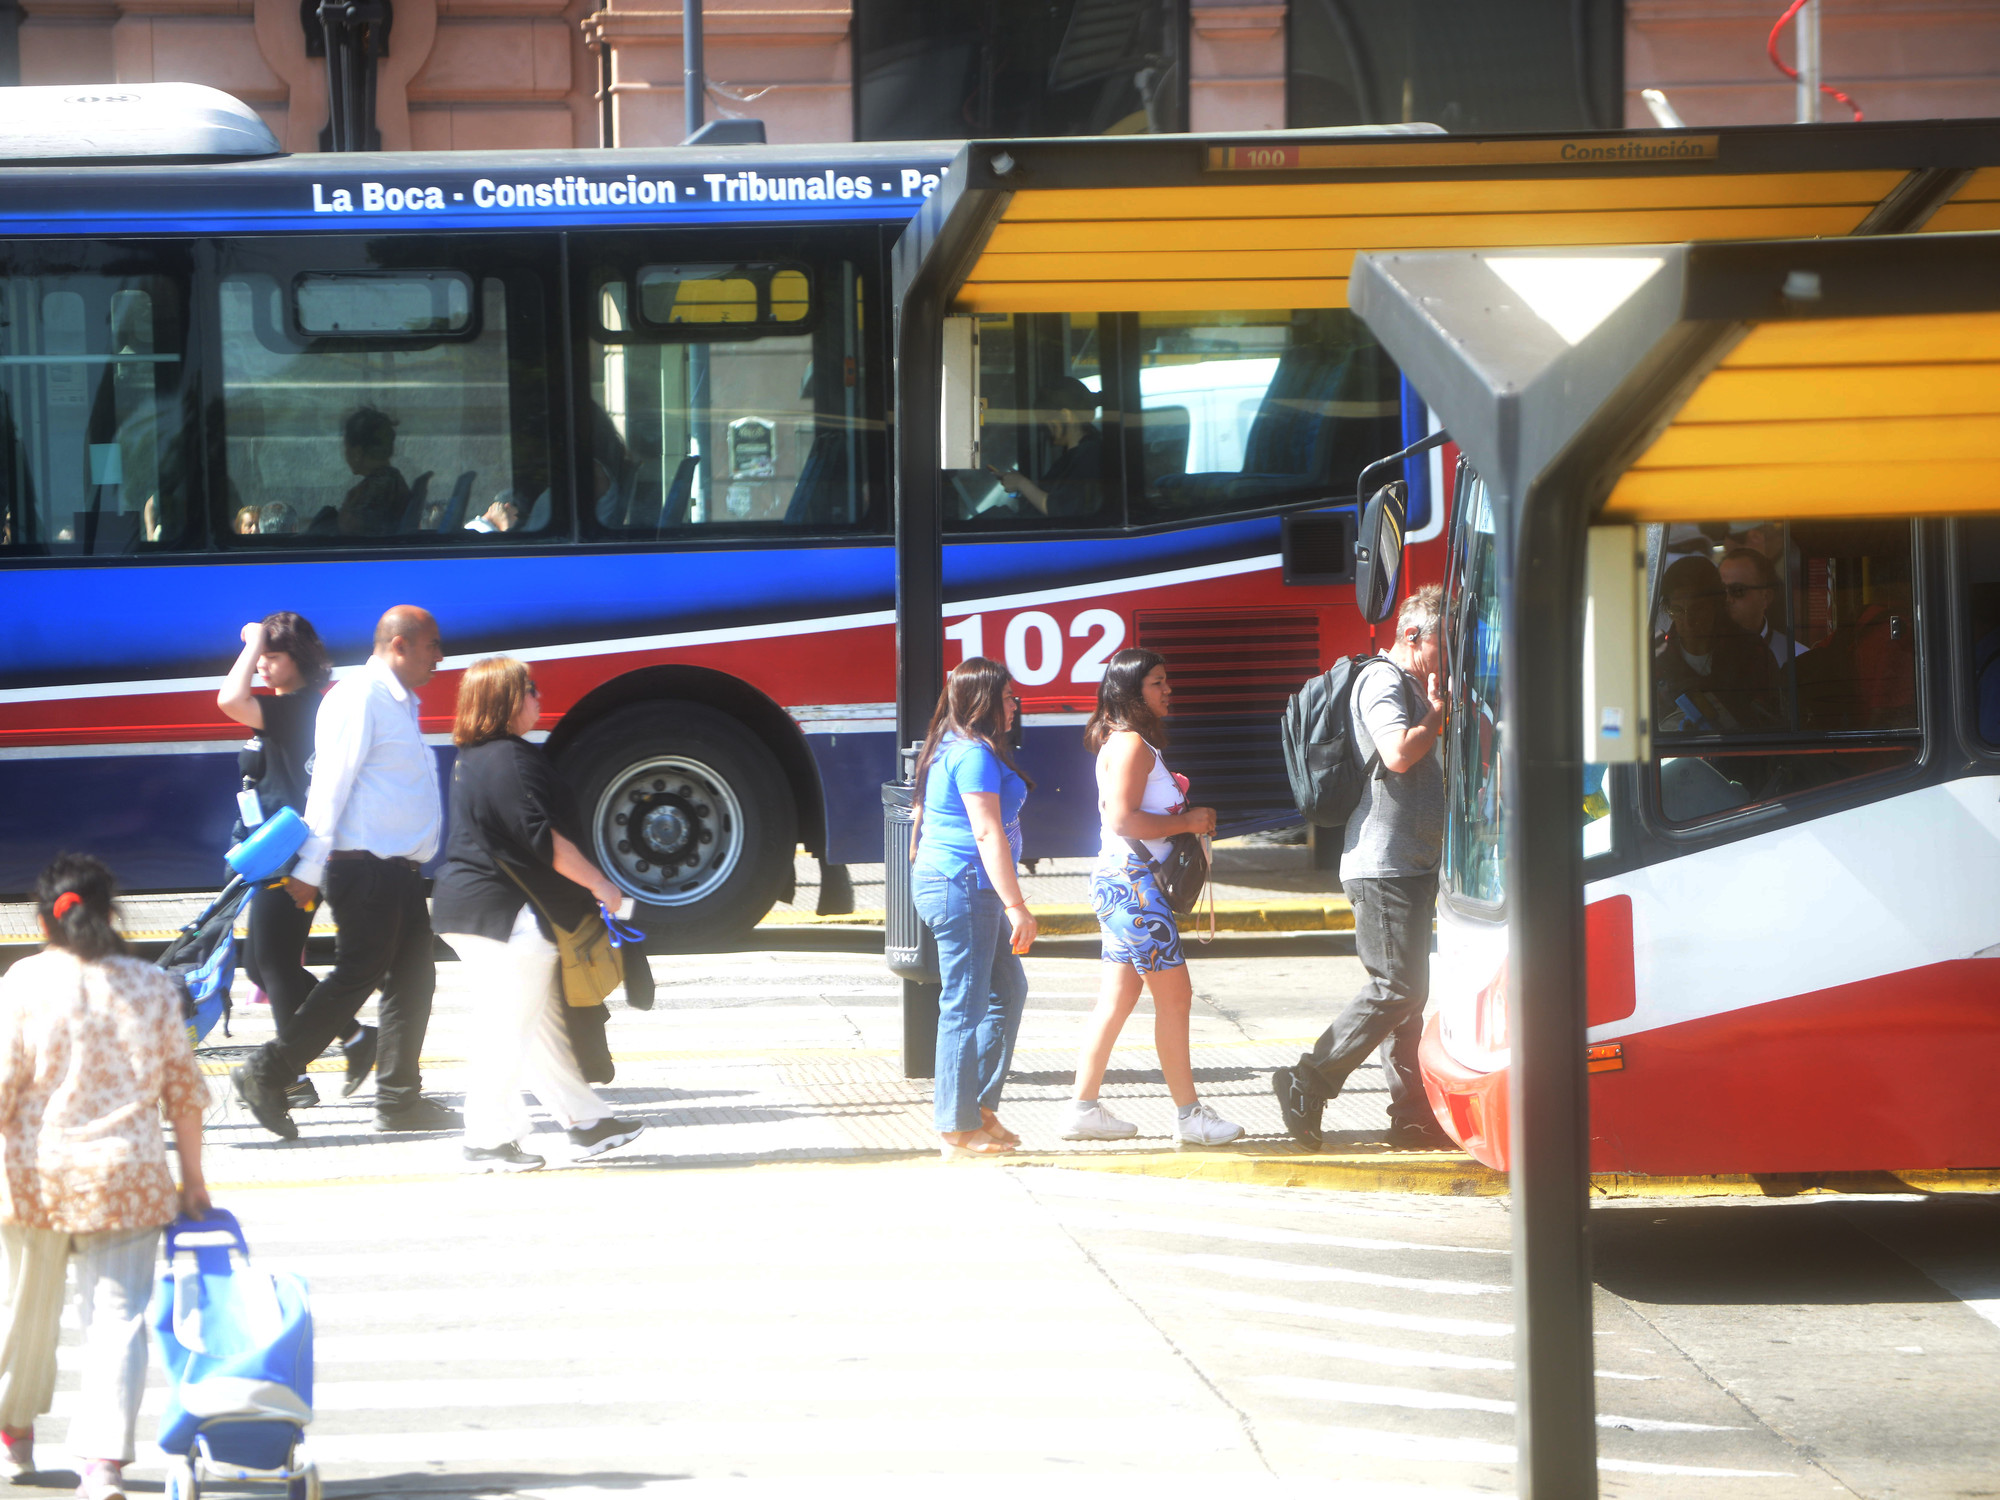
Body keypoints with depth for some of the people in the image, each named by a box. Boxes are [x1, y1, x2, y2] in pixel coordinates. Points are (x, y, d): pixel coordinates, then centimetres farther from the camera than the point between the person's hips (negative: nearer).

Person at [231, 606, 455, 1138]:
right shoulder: (357, 699, -11)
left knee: (412, 979, 9)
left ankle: (399, 1099, 13)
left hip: (400, 869, 10)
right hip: (365, 868, -10)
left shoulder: (400, 703, 20)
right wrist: (310, 870, -19)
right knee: (355, 977, -11)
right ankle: (267, 1075, -6)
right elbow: (330, 785, -16)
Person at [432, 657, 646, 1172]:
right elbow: (543, 838, -22)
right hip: (507, 915, -11)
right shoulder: (511, 760, -18)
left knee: (545, 1020, 15)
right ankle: (488, 1140, 0)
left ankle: (585, 1120, 21)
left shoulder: (474, 758, 15)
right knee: (512, 1025, -5)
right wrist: (597, 883, -13)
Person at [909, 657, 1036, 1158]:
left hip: (944, 884, 11)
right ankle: (957, 1128, 0)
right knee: (965, 1004, -5)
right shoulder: (975, 755, -16)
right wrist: (1017, 906, -22)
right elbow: (987, 834, -21)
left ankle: (977, 1103, 19)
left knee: (1008, 990, 17)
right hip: (964, 886, -11)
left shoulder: (950, 749, 16)